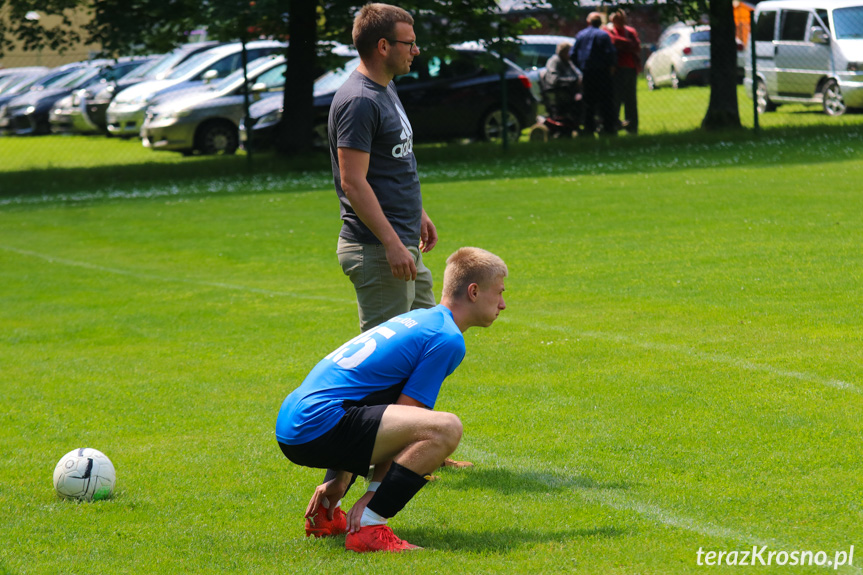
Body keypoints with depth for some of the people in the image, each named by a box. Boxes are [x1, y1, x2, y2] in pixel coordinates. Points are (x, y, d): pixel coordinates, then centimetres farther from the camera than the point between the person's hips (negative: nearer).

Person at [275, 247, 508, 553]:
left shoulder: (417, 319, 23)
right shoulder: (447, 339, -7)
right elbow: (404, 420, -11)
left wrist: (340, 479, 31)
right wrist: (374, 491, -8)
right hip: (318, 425, -10)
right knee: (446, 428, -21)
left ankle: (325, 514, 25)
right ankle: (367, 528, -19)